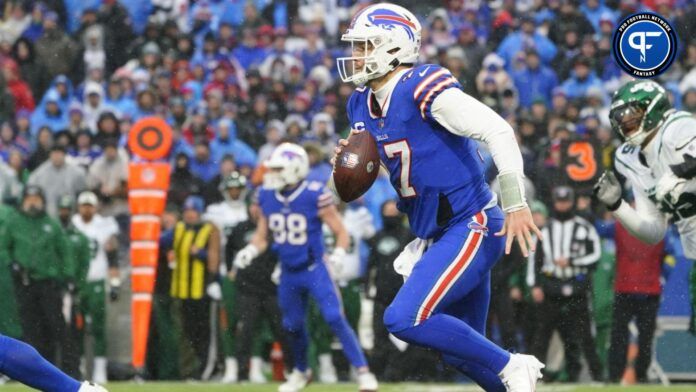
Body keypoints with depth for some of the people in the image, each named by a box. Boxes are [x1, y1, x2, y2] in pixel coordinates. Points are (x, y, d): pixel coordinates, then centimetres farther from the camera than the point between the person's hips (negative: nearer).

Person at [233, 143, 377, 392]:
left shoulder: (315, 196, -17)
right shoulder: (267, 197, -2)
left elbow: (341, 233, -9)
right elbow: (261, 237, 10)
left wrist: (338, 254, -27)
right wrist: (249, 251, -10)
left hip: (314, 269, -5)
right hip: (288, 273, 5)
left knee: (335, 319, -18)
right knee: (293, 325, 15)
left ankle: (363, 372, -15)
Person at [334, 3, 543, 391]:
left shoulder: (424, 89, -18)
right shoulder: (363, 105, 8)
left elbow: (498, 131, -23)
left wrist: (516, 204, -27)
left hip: (472, 227, -9)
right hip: (438, 236, 9)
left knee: (405, 319, -20)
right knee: (462, 350, 14)